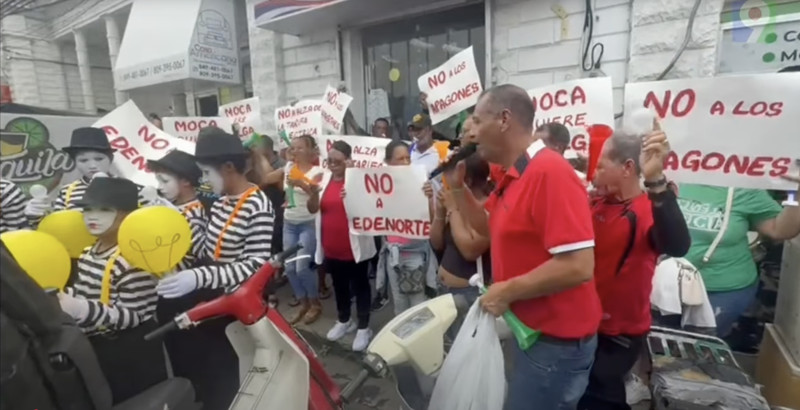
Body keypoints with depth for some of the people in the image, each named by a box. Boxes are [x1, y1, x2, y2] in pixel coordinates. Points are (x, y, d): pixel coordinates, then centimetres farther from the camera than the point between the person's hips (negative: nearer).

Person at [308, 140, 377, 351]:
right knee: (339, 285, 21)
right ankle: (344, 320, 41)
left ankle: (363, 327, 26)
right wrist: (314, 194, -20)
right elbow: (313, 209, 0)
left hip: (354, 246, -5)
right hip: (330, 247, 6)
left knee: (359, 286, 11)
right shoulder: (324, 178, 2)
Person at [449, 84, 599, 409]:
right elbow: (490, 227, 17)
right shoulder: (514, 176, 7)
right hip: (531, 329, 10)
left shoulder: (550, 172, -26)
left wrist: (507, 291, -21)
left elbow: (578, 266, -31)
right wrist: (457, 187, 5)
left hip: (556, 341, -9)